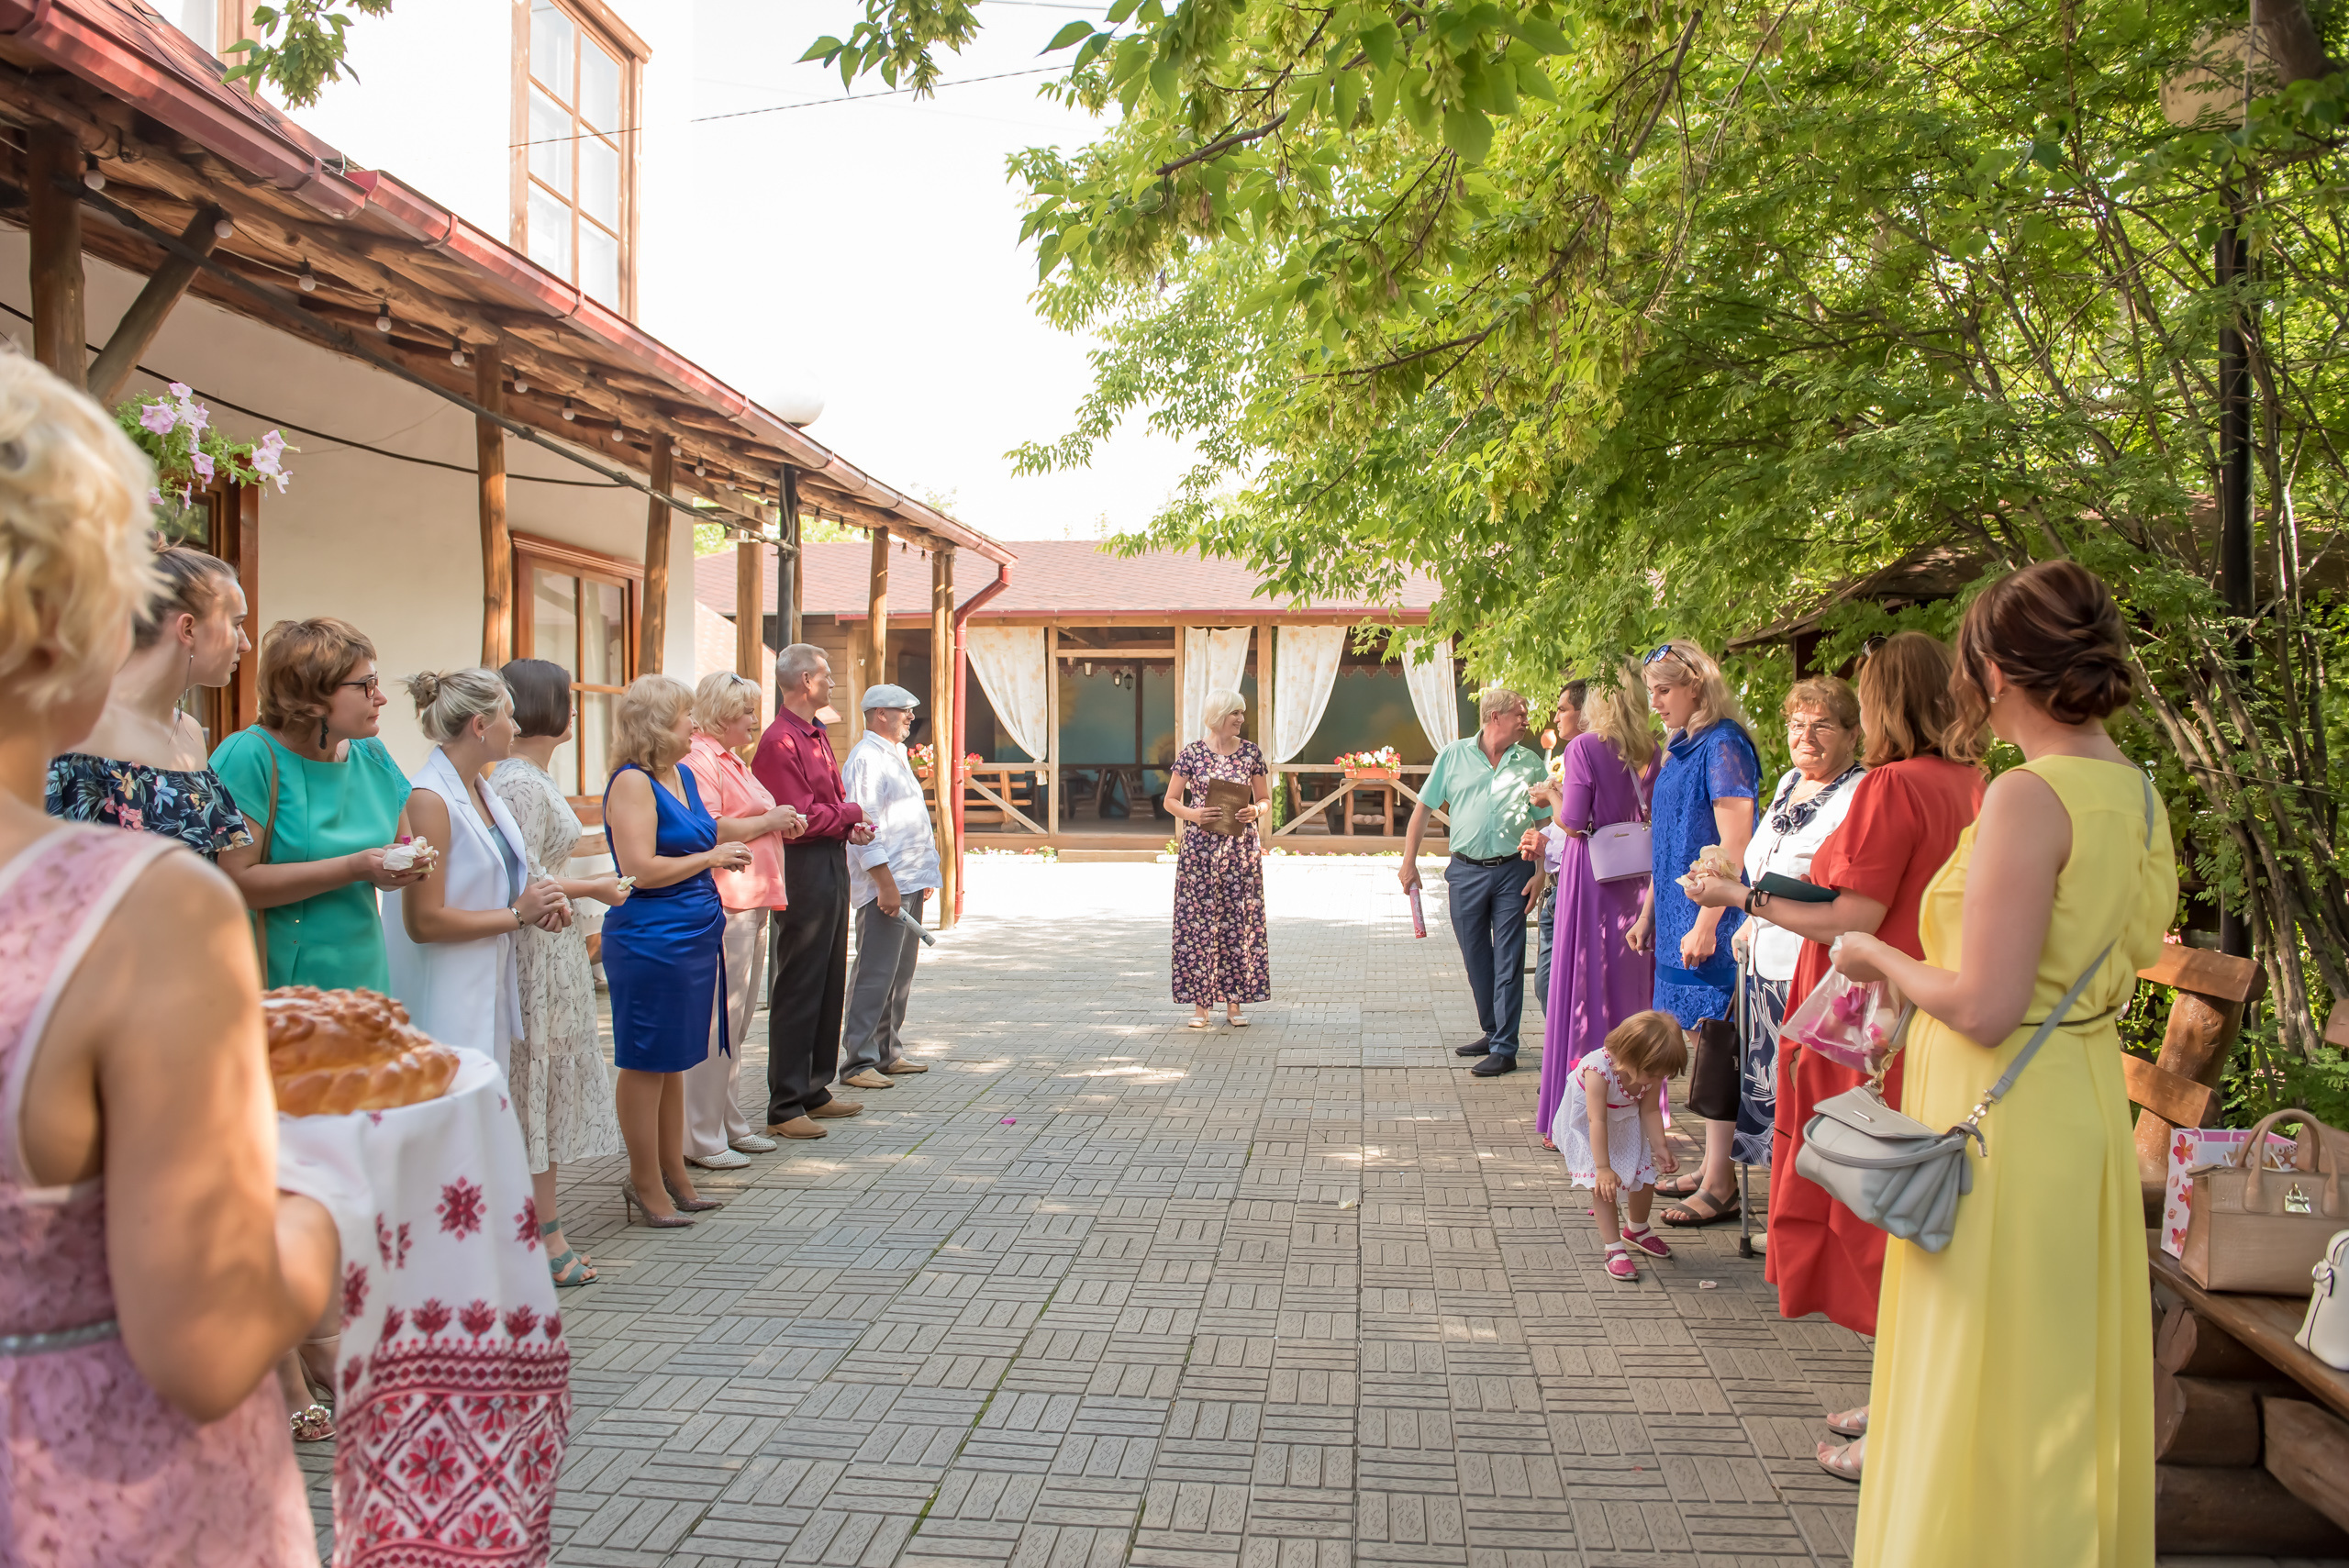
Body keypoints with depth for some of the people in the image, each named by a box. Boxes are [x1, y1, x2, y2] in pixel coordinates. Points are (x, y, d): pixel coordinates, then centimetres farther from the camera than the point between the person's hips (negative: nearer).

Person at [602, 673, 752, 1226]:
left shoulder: (683, 775, 13)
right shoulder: (632, 782, -14)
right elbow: (640, 870, -21)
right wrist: (711, 858, -13)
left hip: (695, 936, 9)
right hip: (650, 942, -9)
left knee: (675, 1060, 16)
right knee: (646, 1063, 3)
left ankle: (673, 1172, 26)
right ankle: (645, 1183, 14)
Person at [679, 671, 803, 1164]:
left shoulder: (734, 761, 22)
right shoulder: (698, 759, -11)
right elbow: (710, 831, -22)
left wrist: (784, 823, 14)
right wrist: (769, 820, -11)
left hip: (752, 902, 11)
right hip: (724, 905, -11)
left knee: (737, 1020, 15)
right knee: (716, 1023, -7)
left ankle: (730, 1125, 24)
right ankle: (700, 1138, 1)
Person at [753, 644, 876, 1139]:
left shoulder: (817, 736, 17)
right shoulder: (780, 742, -15)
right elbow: (801, 819, -21)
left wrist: (849, 825, 0)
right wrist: (852, 815, -6)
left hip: (831, 868, 10)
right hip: (803, 873, -10)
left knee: (829, 986, 15)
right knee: (797, 991, -5)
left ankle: (814, 1090, 25)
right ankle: (784, 1107, 3)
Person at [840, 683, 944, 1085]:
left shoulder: (894, 754, 19)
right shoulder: (866, 758, -13)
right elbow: (865, 826, -19)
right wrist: (885, 883, -23)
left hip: (909, 882, 10)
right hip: (885, 885, -10)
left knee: (901, 974, 14)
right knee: (875, 975, -8)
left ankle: (888, 1052, 23)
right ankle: (857, 1062, -4)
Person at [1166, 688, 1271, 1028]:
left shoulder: (1251, 753, 5)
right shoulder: (1191, 753, 0)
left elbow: (1264, 798, 10)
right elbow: (1170, 800, 3)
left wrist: (1256, 811, -11)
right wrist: (1192, 814, -16)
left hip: (1241, 845, 2)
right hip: (1200, 845, -1)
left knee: (1238, 921, 3)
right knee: (1198, 920, -1)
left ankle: (1234, 1002, 12)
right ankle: (1200, 1003, 7)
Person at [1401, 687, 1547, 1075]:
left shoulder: (1530, 764, 4)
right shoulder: (1454, 756, 3)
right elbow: (1423, 809, 6)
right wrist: (1409, 862, 2)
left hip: (1511, 871, -1)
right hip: (1465, 870, 1)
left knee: (1508, 962, -3)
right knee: (1476, 960, 10)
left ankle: (1505, 1049, 1)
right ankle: (1492, 1032, 27)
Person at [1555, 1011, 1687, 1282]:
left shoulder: (1651, 1070, -22)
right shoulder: (1599, 1069, -40)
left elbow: (1650, 1110, -9)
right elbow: (1597, 1121, -38)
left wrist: (1660, 1146, -19)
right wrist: (1603, 1168, -37)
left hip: (1626, 1126, 6)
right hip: (1586, 1129, -6)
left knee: (1645, 1178, 8)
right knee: (1605, 1186, -14)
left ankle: (1636, 1230, 37)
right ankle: (1615, 1249, -3)